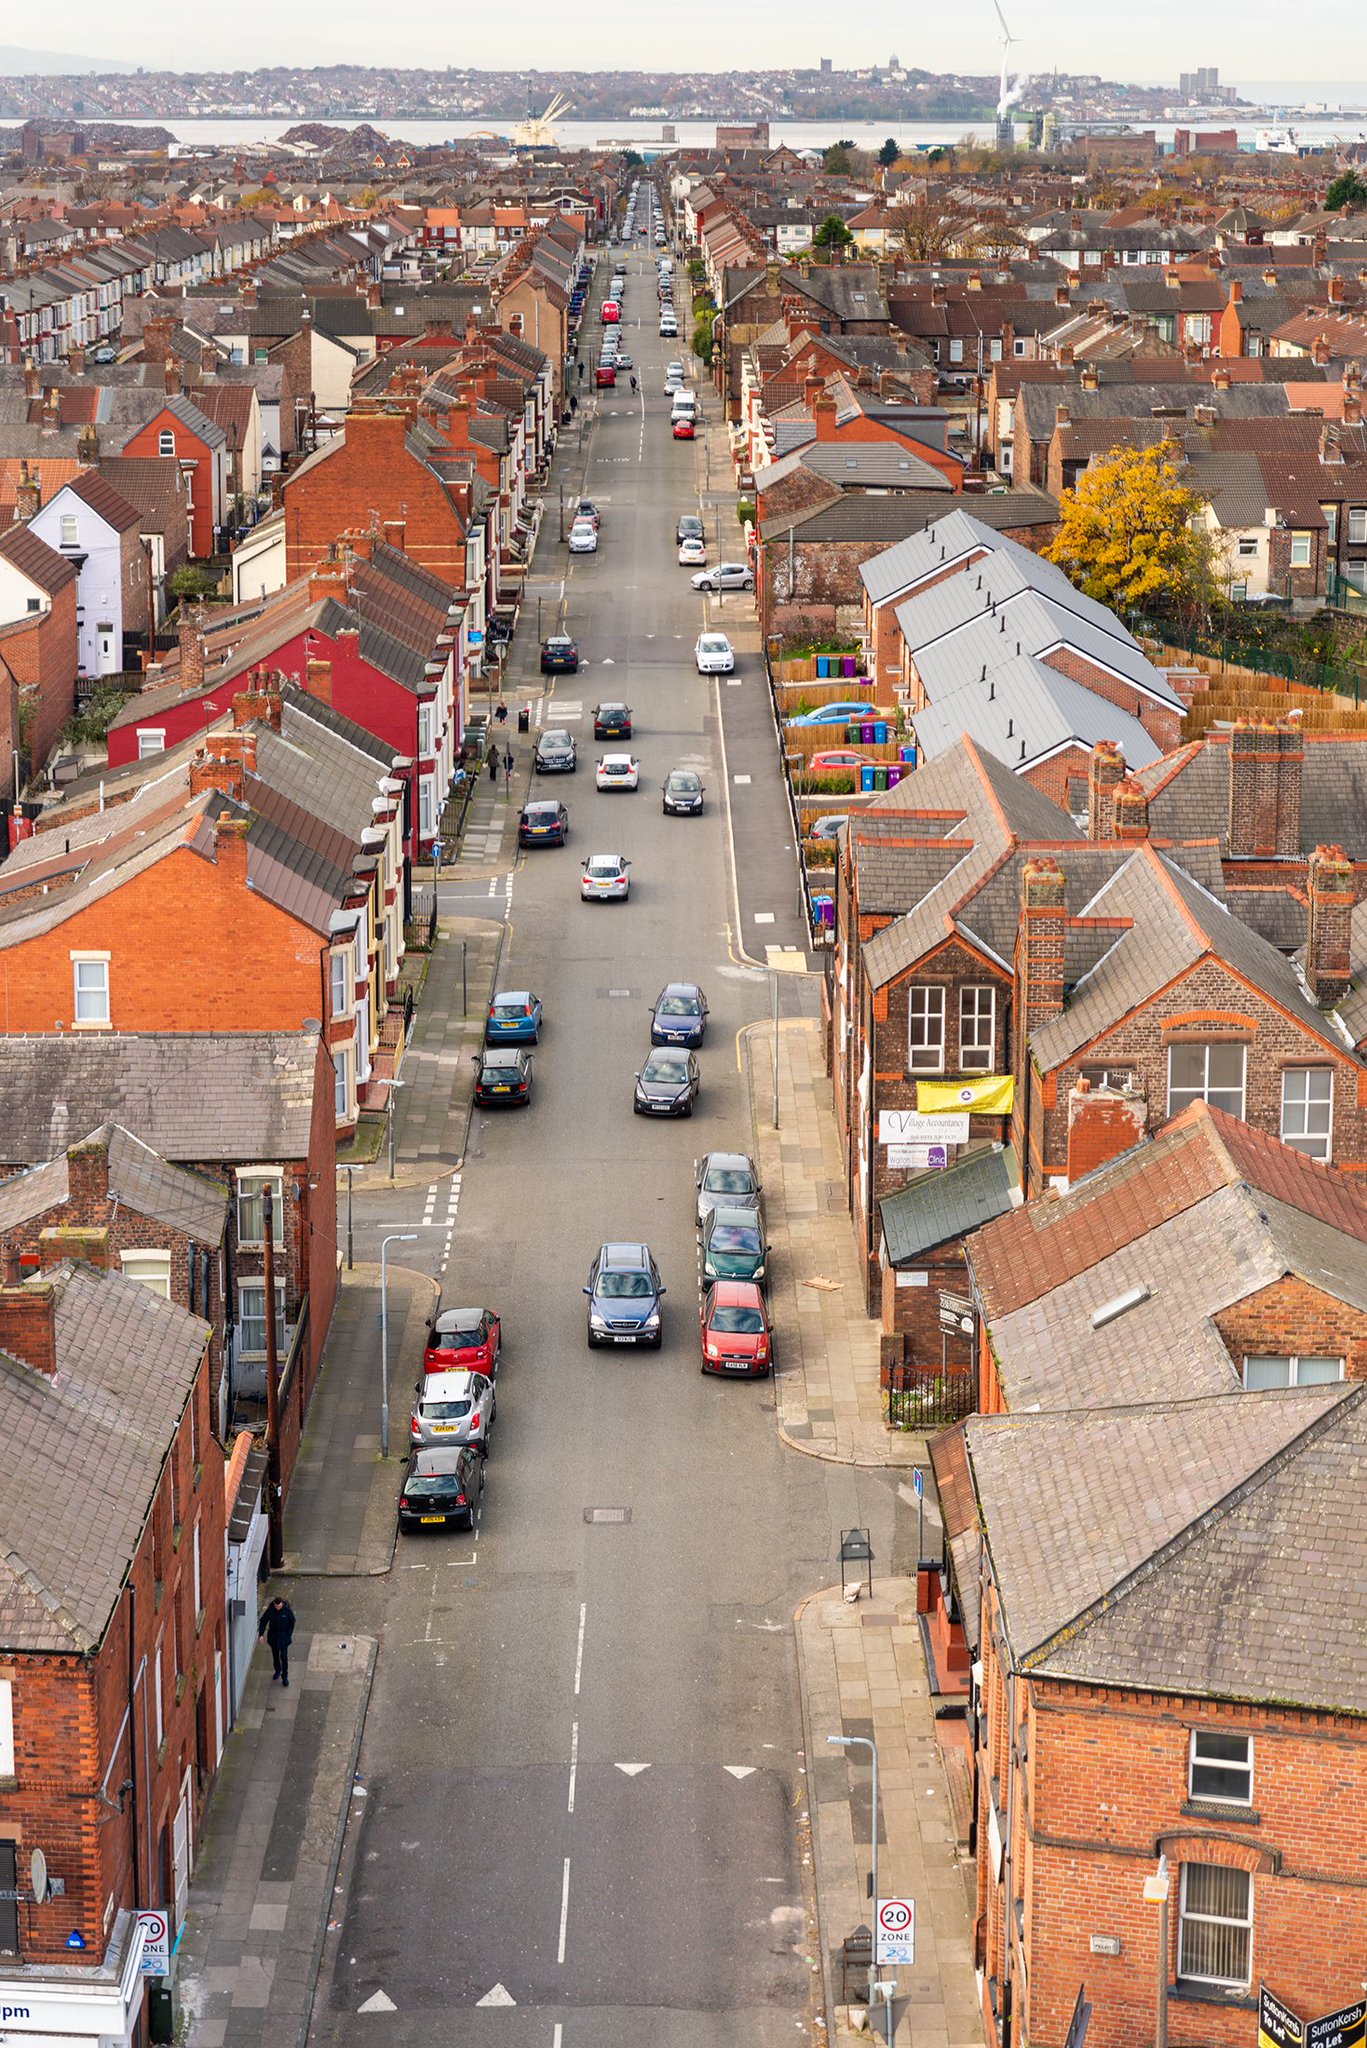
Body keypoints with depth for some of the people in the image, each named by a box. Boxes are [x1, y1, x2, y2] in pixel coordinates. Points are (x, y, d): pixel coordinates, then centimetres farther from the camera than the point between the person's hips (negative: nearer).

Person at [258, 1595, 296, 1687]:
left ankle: (285, 1676, 12)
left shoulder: (287, 1610, -18)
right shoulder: (270, 1610, -16)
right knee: (275, 1655, 18)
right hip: (273, 1637, 2)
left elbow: (292, 1622, -5)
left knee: (284, 1657, -2)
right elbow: (263, 1621, -6)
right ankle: (278, 1670, 43)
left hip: (284, 1637, -2)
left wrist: (288, 1635, -8)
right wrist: (261, 1634, -14)